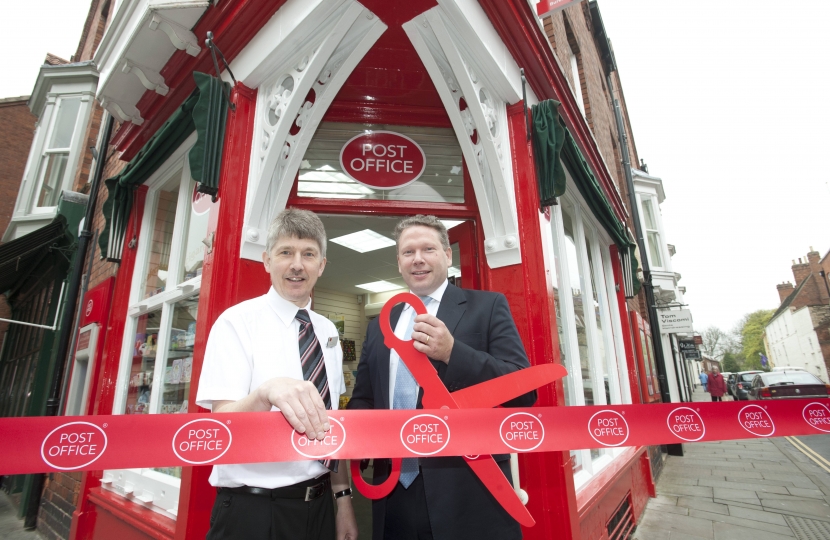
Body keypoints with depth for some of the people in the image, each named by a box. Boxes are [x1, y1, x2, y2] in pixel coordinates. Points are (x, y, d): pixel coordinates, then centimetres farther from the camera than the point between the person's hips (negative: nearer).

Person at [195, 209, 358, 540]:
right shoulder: (237, 321, -13)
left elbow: (330, 424, 10)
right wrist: (266, 392, -39)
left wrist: (343, 499, 7)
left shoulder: (328, 332, 4)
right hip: (251, 512, -5)